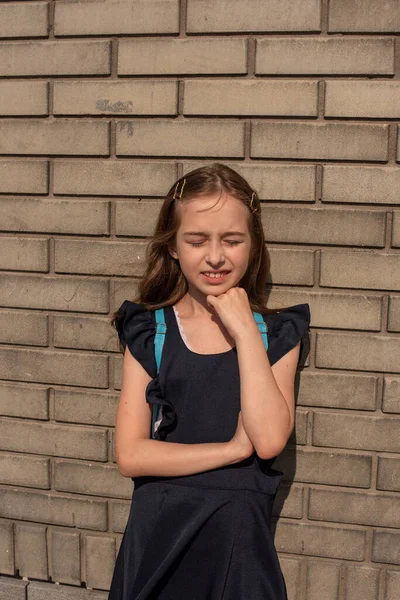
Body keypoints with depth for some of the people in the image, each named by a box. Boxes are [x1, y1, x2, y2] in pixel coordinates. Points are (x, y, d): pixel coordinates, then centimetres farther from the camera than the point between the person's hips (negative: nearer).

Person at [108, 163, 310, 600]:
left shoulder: (277, 334, -3)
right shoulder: (149, 332, -3)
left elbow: (269, 441, -18)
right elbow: (130, 455, -10)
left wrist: (244, 329, -16)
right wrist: (234, 449, -13)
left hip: (239, 533, 0)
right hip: (159, 530, 1)